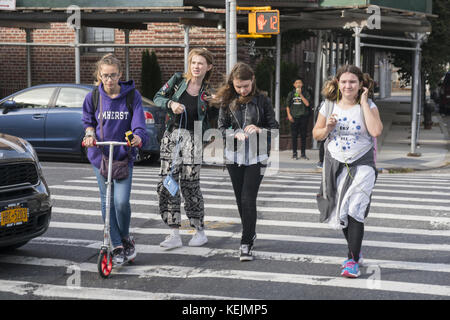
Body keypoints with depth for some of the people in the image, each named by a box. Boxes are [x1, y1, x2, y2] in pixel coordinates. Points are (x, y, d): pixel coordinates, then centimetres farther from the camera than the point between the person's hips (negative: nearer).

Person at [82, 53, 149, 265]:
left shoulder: (132, 95, -5)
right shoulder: (93, 97, -1)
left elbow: (138, 122, -12)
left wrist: (138, 137, -33)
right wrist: (90, 134, -8)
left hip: (124, 155, -2)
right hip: (100, 154, 2)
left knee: (122, 201, -12)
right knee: (107, 202, 5)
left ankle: (126, 238, 15)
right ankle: (117, 246, 16)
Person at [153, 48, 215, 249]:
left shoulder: (208, 92, 0)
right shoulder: (178, 80, 4)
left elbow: (209, 120, 6)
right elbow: (158, 98, 5)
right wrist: (171, 103, -13)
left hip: (192, 139, -3)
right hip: (171, 136, 3)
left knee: (190, 185, -3)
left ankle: (200, 231, 13)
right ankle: (175, 234, 7)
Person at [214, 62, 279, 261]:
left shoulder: (262, 101, -3)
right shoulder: (227, 101, 2)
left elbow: (274, 128, 0)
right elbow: (221, 127, 3)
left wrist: (260, 130, -19)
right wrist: (235, 133, -16)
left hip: (256, 157, -3)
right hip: (234, 156, 3)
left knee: (248, 199, -11)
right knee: (240, 199, 12)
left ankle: (246, 243, -8)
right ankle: (250, 232, 33)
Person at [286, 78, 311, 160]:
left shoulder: (305, 93, 5)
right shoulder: (291, 94, 9)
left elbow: (307, 104, -9)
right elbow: (287, 106, 12)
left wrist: (300, 94, -10)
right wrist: (289, 115, 0)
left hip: (303, 117, -1)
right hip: (294, 117, 1)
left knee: (303, 136, 2)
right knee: (294, 136, 2)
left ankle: (303, 154, 9)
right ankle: (294, 154, 10)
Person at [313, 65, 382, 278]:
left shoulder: (368, 106, -4)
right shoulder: (329, 106, 4)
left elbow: (376, 131, -22)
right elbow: (316, 134, 12)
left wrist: (364, 102, -16)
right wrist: (327, 128, -10)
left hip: (361, 166, -4)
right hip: (334, 164, 4)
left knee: (354, 211, -15)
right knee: (340, 213, 10)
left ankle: (353, 261, -8)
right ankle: (355, 251, 33)